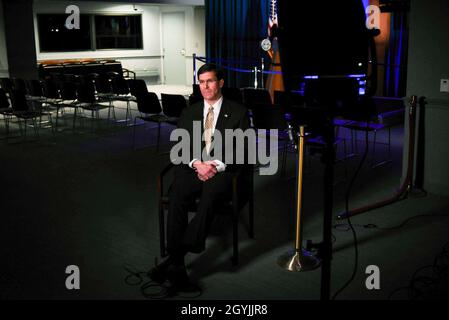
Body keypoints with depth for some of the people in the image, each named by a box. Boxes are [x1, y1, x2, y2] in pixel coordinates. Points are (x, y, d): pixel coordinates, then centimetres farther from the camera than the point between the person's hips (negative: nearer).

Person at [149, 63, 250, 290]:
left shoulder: (238, 112, 9)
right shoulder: (189, 113, 18)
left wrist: (217, 166, -14)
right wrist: (196, 163, -12)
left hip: (223, 171, -2)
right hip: (192, 168, 3)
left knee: (208, 196, -36)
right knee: (176, 196, -30)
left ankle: (177, 255, -34)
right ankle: (177, 263, -30)